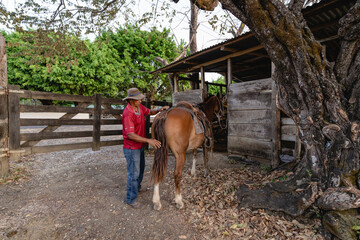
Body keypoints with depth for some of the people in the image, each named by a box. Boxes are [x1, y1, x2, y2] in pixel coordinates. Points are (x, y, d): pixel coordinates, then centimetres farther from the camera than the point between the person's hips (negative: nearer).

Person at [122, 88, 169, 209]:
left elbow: (150, 112, 17)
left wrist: (159, 110, -4)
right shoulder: (128, 114, -28)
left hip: (140, 146, 9)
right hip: (132, 148, -9)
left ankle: (136, 186, 50)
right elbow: (131, 135, -32)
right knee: (134, 173, 3)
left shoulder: (139, 107, -2)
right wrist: (148, 140, -37)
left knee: (141, 168, 26)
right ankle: (131, 199, 22)